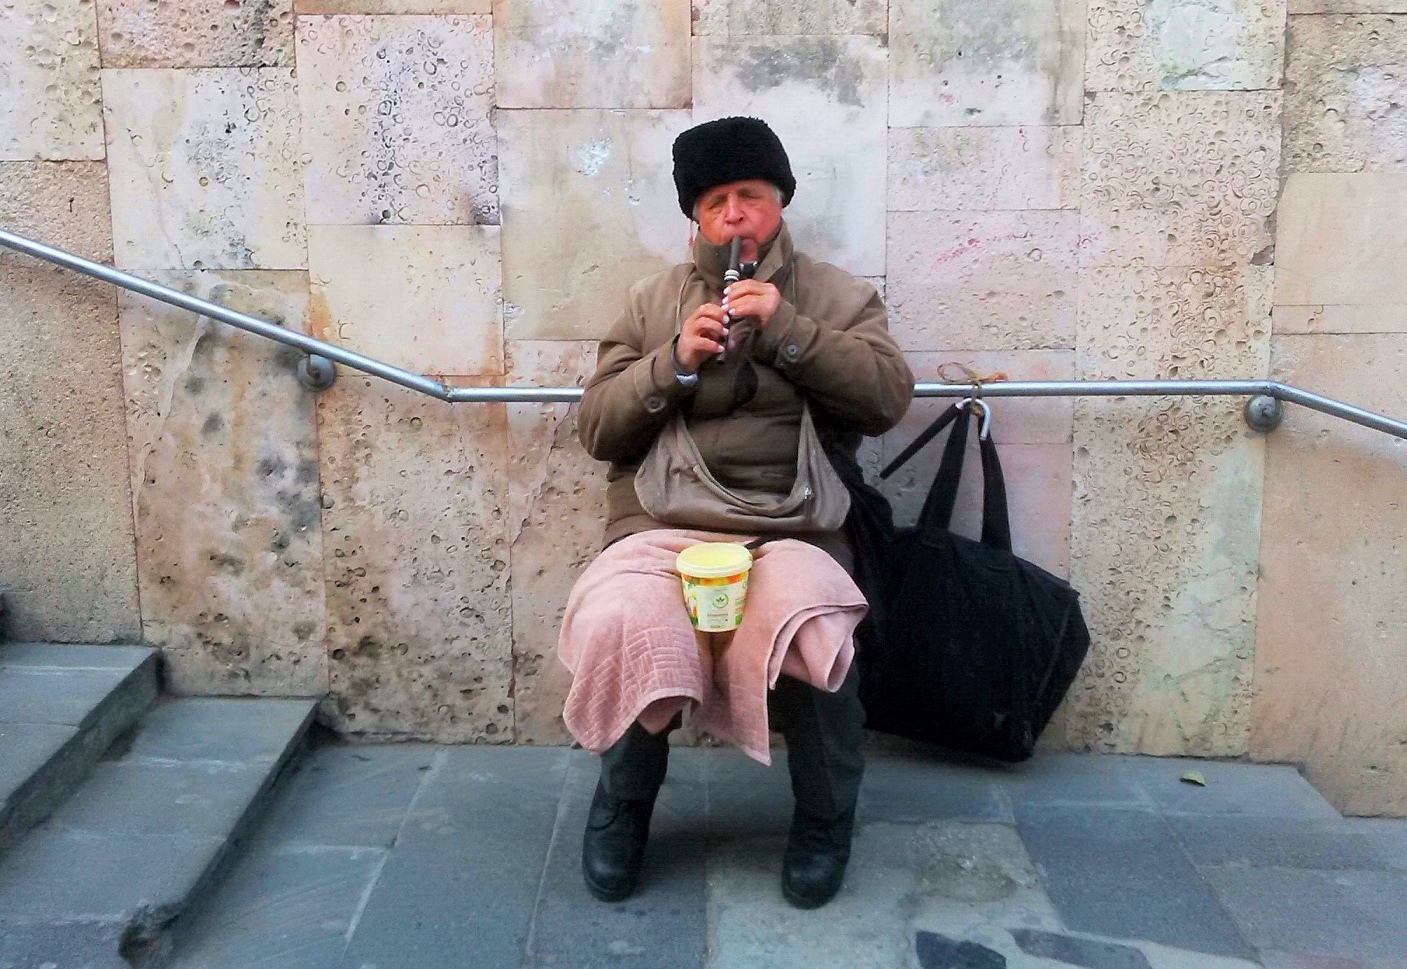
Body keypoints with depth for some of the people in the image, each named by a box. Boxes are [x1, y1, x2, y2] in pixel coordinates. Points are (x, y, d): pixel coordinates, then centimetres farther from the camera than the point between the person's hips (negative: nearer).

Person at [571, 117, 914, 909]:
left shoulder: (840, 296, 14)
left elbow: (889, 398, -3)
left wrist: (784, 329, -12)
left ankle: (825, 819, 1)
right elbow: (598, 428, 9)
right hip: (661, 517, 1)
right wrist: (674, 361, -8)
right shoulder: (654, 301, 17)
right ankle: (623, 805, 5)